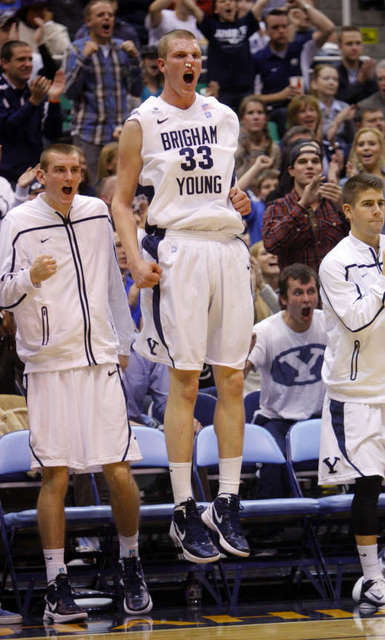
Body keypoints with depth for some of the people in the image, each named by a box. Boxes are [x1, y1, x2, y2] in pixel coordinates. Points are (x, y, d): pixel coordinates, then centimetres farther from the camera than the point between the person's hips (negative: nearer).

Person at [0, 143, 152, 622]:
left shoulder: (97, 214, 10)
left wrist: (122, 342, 23)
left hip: (100, 361, 3)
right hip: (48, 366, -3)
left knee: (118, 471, -2)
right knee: (55, 475, -4)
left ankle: (130, 566, 18)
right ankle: (56, 587, 3)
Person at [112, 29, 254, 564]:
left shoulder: (225, 118, 14)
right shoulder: (142, 123, 1)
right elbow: (122, 200, 2)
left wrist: (241, 199, 5)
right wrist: (135, 258, -12)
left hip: (229, 248, 5)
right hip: (178, 249, -4)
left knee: (232, 380, 2)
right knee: (184, 381, -6)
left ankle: (227, 507, 9)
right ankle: (184, 514, -1)